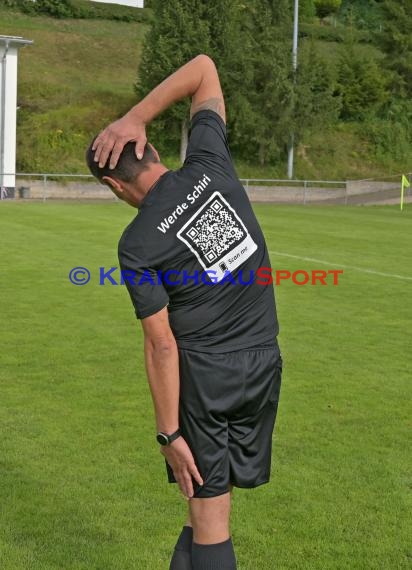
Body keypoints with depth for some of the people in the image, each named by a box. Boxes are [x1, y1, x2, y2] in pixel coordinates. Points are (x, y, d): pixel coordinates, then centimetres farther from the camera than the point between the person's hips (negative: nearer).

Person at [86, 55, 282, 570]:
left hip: (204, 372, -5)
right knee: (211, 494, 16)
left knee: (209, 510, 6)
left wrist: (169, 434, -6)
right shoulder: (209, 166, -4)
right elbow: (204, 69, 7)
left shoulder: (137, 245, -13)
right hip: (264, 362, 5)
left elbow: (162, 345, -13)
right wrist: (135, 117, -5)